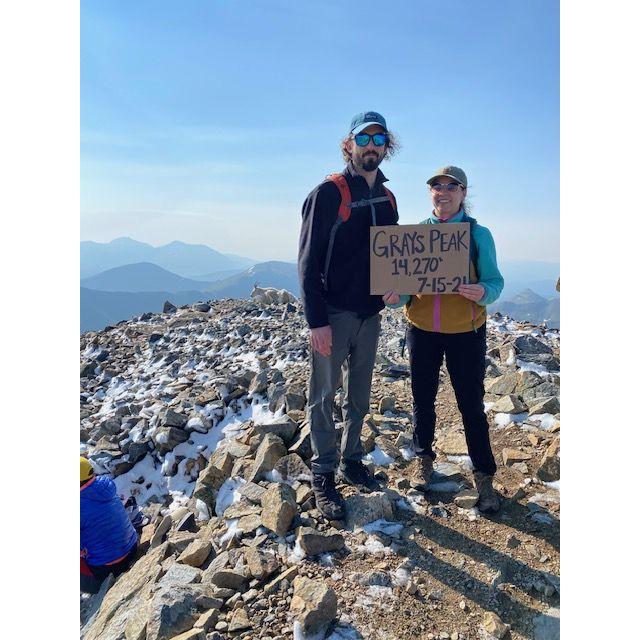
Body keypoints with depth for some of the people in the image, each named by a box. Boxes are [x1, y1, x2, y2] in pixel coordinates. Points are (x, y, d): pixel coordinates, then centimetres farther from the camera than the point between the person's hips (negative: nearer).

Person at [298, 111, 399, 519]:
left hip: (370, 313, 6)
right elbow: (309, 261, -13)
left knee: (360, 394, 16)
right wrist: (317, 321, -18)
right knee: (324, 395, 5)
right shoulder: (329, 193, -9)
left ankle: (352, 459, 32)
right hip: (333, 314, -6)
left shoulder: (387, 198, 10)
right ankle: (324, 473, 18)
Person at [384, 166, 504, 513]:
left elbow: (495, 281, -4)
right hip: (421, 329, 2)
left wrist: (483, 292, -27)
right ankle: (423, 456, 35)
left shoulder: (478, 234, -3)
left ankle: (484, 475, 21)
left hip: (465, 332, -2)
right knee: (423, 399, 13)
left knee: (471, 404, 4)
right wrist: (395, 296, -17)